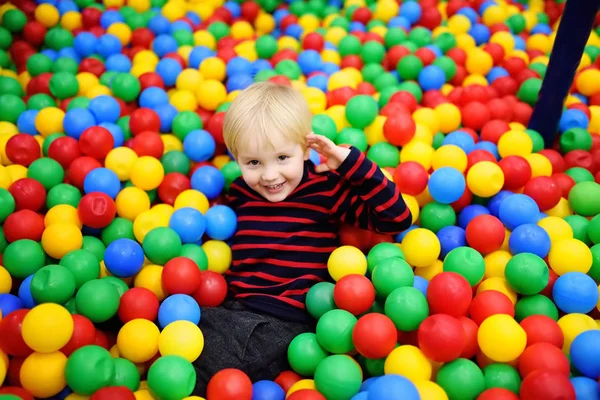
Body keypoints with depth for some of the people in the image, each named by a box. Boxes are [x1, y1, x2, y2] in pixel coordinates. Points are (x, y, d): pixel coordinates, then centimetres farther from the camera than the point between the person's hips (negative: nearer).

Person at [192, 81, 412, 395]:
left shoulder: (327, 189, -4)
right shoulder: (238, 194, 10)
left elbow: (397, 219, -9)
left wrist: (350, 161, -14)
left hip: (287, 322, -5)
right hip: (235, 310, 6)